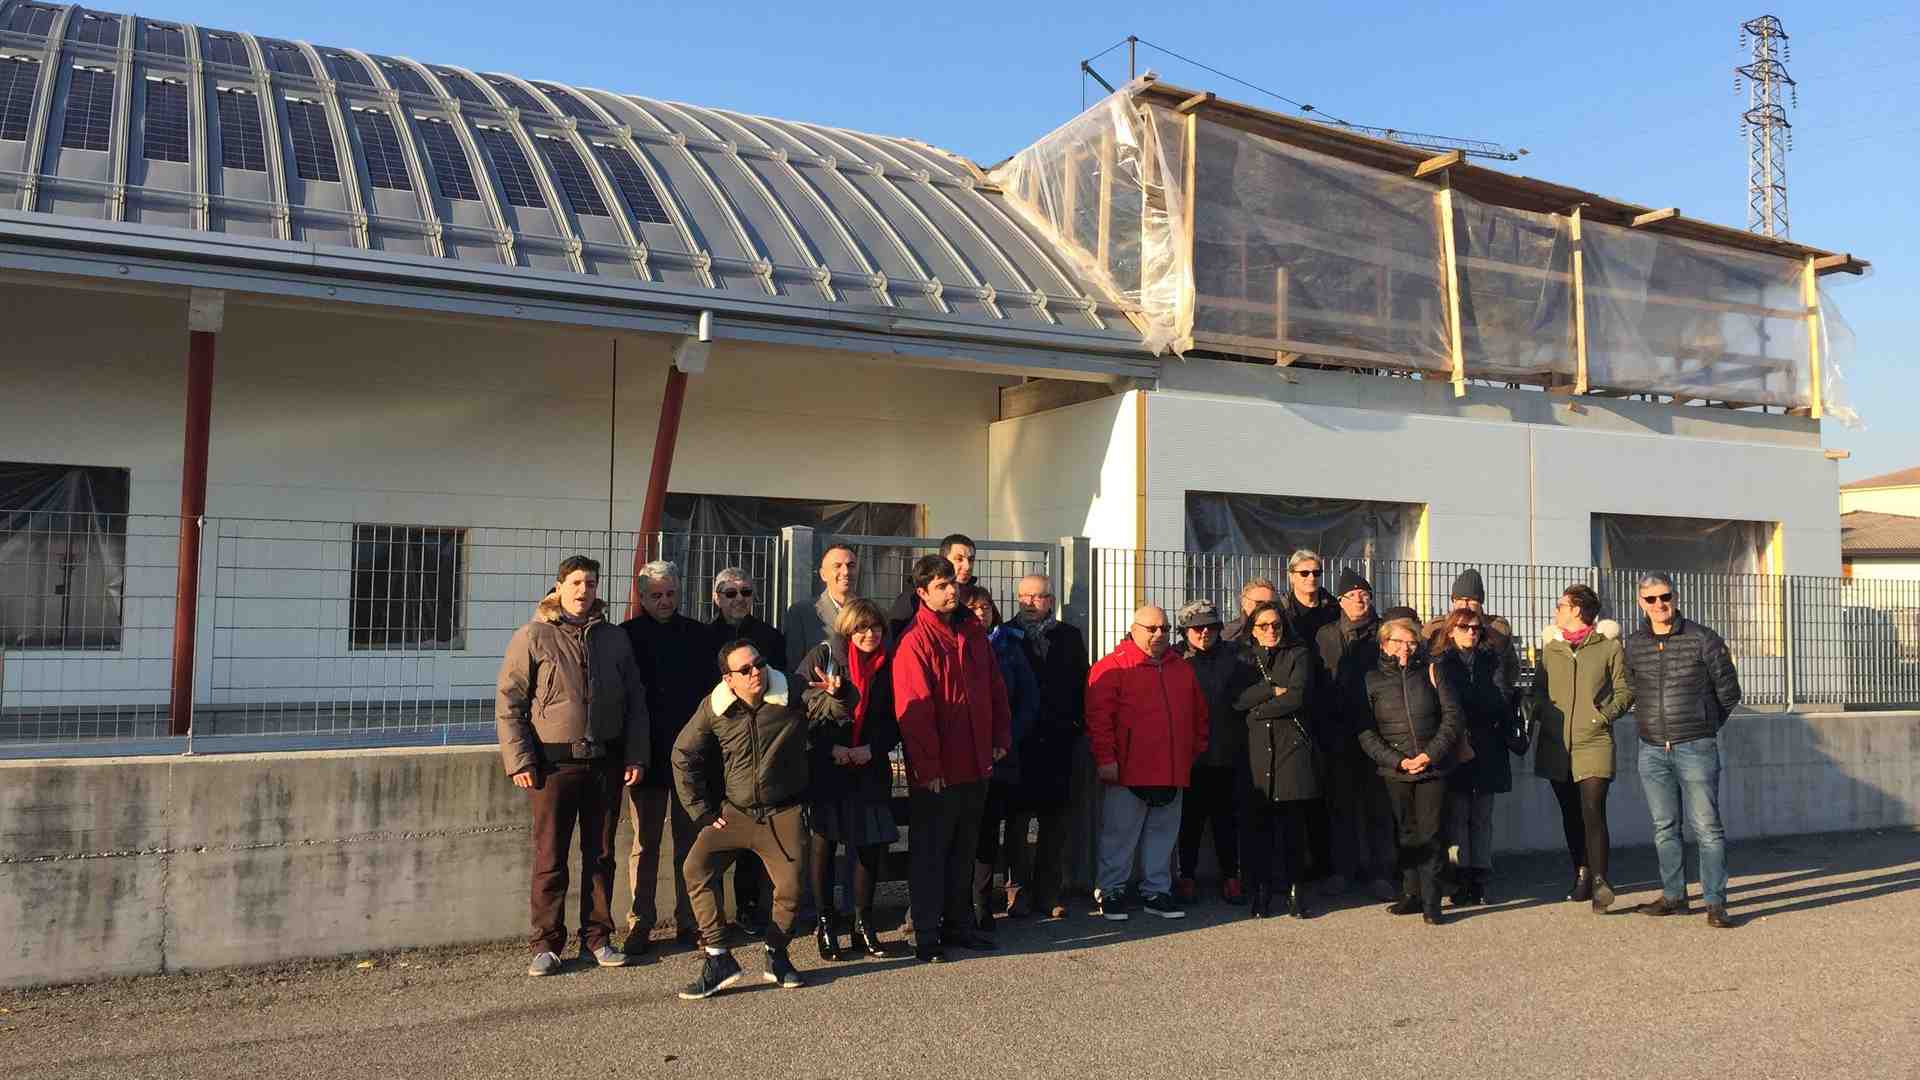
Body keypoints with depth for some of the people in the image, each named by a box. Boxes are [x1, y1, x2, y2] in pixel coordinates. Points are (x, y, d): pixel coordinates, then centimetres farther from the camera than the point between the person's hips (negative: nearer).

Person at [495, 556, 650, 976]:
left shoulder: (614, 639, 9)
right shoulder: (533, 637, -2)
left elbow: (635, 701, 12)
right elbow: (508, 702, -3)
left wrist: (636, 755, 4)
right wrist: (519, 761, -9)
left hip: (605, 762, 3)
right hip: (554, 763, -3)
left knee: (601, 855, 10)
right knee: (550, 858, 2)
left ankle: (597, 938, 21)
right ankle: (547, 945, 13)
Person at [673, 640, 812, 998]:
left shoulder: (791, 696, -11)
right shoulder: (714, 707, -7)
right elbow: (684, 756, 3)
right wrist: (702, 812, 1)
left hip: (783, 813, -1)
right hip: (734, 811, 1)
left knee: (791, 887, -6)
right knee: (697, 868, -16)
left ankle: (776, 956, 23)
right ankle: (719, 960, -8)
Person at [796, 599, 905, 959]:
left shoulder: (887, 665, 7)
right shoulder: (823, 656, -3)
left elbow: (893, 719, 10)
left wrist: (872, 748, -7)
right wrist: (832, 747, -14)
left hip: (870, 770, 3)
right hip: (825, 767, -3)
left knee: (870, 845, 4)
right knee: (823, 842, 2)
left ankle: (864, 925, 18)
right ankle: (825, 923, 16)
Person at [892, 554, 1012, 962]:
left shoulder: (974, 631, 8)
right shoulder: (915, 641, -14)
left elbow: (995, 688, 14)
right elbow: (914, 710, -17)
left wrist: (1000, 739, 8)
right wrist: (928, 767, -18)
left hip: (974, 765, 7)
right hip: (936, 772, -7)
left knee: (963, 851, 17)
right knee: (930, 853, 4)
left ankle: (958, 925, 30)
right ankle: (927, 936, 13)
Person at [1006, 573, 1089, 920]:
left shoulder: (1069, 636, 11)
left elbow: (1082, 682, 9)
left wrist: (1076, 723, -1)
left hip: (1058, 740, 2)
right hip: (1017, 741, -2)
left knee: (1054, 820, 7)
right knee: (1018, 817, 3)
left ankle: (1049, 892, 15)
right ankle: (1018, 890, 11)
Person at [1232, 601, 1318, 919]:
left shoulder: (1298, 655, 10)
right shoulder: (1244, 658, 17)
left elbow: (1297, 697, -6)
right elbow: (1237, 697, 1)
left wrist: (1258, 710, -1)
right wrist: (1273, 692, -8)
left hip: (1293, 747, -2)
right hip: (1256, 748, 2)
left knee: (1292, 822, -3)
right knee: (1258, 823, -1)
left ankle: (1293, 889, 6)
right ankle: (1261, 890, 6)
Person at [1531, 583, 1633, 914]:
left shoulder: (1609, 646, 2)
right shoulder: (1550, 647, 13)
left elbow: (1625, 691, 3)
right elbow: (1538, 686, 19)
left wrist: (1604, 715, -10)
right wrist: (1541, 711, 1)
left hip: (1594, 741, -4)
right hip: (1556, 743, 5)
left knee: (1593, 811, -15)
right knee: (1571, 814, 11)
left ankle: (1599, 880, -14)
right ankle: (1581, 874, 22)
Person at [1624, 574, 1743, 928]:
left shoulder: (1703, 639, -4)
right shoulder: (1634, 645, 7)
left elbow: (1729, 692, 5)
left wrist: (1702, 725, 12)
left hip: (1696, 749, -4)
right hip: (1652, 750, 4)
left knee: (1706, 828, -4)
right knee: (1665, 829, 10)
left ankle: (1715, 903, 2)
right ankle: (1674, 897, 20)